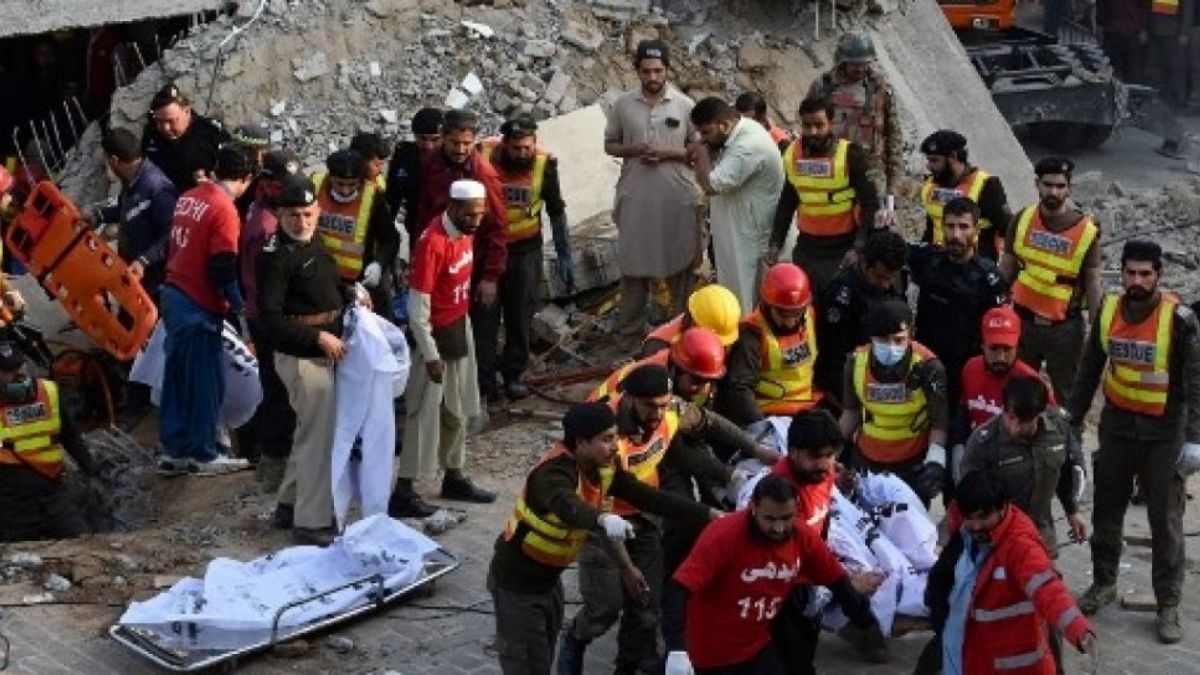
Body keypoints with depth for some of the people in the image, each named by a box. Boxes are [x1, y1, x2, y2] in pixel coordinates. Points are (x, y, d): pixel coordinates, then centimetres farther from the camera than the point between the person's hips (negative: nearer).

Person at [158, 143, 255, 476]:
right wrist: (239, 306, -7)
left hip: (173, 295, 8)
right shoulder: (225, 210, -17)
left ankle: (174, 451, 20)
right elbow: (222, 269, -19)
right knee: (205, 383, 3)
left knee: (176, 376, 14)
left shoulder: (189, 197, 7)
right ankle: (203, 455, 12)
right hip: (198, 306, -8)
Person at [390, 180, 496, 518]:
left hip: (460, 329, 8)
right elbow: (417, 308, -23)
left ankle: (454, 477, 31)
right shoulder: (433, 242, -25)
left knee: (458, 411, 17)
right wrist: (430, 356, -21)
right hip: (435, 335, -8)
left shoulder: (465, 232, 0)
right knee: (424, 414, -4)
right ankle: (403, 491, 2)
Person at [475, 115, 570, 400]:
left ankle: (513, 375, 25)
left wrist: (564, 256, 2)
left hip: (525, 249, 1)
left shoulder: (544, 164, -15)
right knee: (483, 317, 2)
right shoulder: (483, 157, -18)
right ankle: (483, 382, 11)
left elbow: (556, 211, 0)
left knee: (520, 316, 10)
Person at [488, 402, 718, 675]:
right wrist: (603, 519, -73)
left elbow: (646, 496, -3)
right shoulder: (554, 472, -31)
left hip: (549, 577, 8)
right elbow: (566, 505, -53)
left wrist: (707, 514, -8)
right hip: (517, 580, -8)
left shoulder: (603, 467, -7)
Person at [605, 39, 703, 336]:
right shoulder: (623, 104, 1)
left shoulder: (684, 105, -3)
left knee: (680, 262, 8)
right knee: (633, 261, 8)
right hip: (635, 197, 1)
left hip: (677, 198, -1)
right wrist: (632, 150, -12)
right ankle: (629, 328, 18)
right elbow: (610, 145, 8)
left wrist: (667, 153, -15)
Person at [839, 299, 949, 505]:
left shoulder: (927, 367, -20)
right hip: (866, 459, 3)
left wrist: (935, 463, -26)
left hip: (913, 464, -3)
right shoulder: (856, 362, -9)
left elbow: (939, 422, -15)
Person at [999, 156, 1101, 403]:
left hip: (1065, 328, -3)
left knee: (1065, 393, 7)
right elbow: (1006, 270, 6)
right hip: (1023, 321, 3)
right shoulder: (1022, 219, -3)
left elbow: (1093, 283, -4)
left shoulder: (1086, 231, -10)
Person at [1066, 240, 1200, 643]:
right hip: (1117, 424, 4)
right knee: (1106, 511, 14)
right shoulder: (1107, 311, -3)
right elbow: (1089, 369, 8)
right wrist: (1072, 420, 9)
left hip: (1164, 432, -4)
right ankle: (1103, 584, 32)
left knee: (1166, 521, 3)